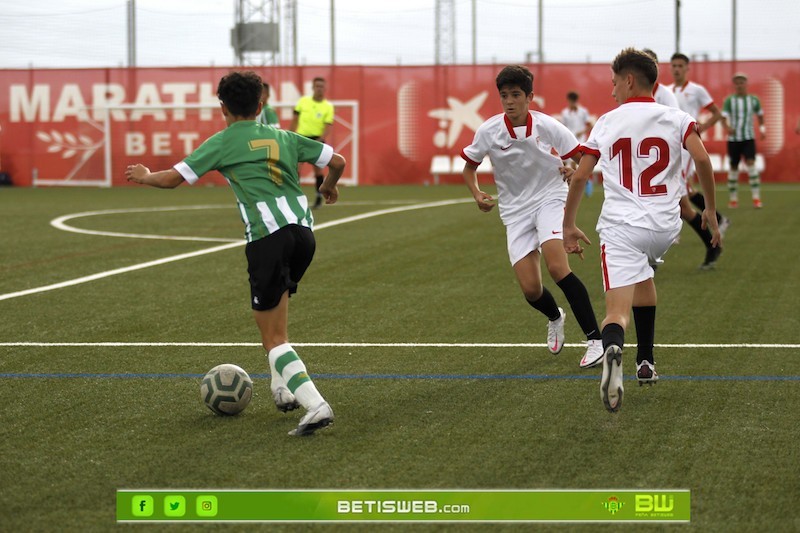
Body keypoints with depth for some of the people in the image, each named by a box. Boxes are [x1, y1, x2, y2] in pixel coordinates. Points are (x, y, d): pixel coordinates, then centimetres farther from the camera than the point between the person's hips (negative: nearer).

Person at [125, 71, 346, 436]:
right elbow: (337, 161, 19)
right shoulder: (283, 137, 18)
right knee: (277, 299, 30)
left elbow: (172, 179, 6)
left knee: (273, 338, 0)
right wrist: (329, 186, 42)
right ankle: (282, 388, 28)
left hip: (267, 238, -5)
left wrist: (144, 176, 28)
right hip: (303, 231, 6)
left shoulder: (223, 142, 5)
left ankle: (315, 404, -16)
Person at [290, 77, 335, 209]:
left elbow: (328, 126, -10)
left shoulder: (328, 106, -3)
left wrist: (320, 140, -25)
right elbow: (295, 120, 11)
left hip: (317, 140, -2)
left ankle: (319, 198, 13)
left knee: (317, 168, 0)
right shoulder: (303, 101, 3)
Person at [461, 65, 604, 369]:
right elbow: (469, 167, 7)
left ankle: (595, 338, -20)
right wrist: (477, 195, -10)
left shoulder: (547, 126, -12)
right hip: (515, 210, 2)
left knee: (557, 267, -27)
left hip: (549, 199, -2)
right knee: (530, 289, -5)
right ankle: (555, 318, 33)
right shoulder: (488, 132, -8)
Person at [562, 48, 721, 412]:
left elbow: (579, 176, 7)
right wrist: (710, 209, 3)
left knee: (617, 312, -10)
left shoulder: (606, 122, 8)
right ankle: (645, 362, 32)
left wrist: (569, 225, 17)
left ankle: (613, 350, -47)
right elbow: (701, 159, -9)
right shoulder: (677, 119, 7)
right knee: (643, 273, 34)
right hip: (666, 226, 2)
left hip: (620, 227, -2)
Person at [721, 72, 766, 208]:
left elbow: (760, 114, 21)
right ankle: (733, 198, 18)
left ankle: (756, 197, -15)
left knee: (750, 164, -15)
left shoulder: (753, 100, 4)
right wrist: (727, 127, -31)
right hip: (733, 138, 0)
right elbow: (723, 117, -11)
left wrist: (762, 129, 8)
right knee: (733, 168, 6)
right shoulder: (729, 100, -2)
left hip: (748, 138, 0)